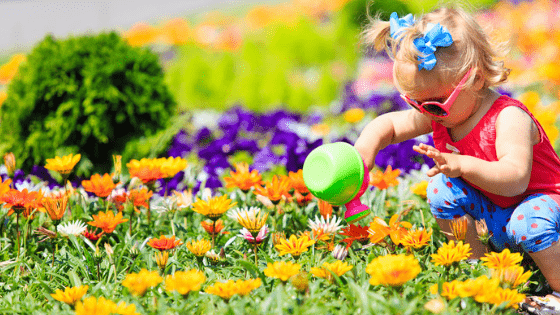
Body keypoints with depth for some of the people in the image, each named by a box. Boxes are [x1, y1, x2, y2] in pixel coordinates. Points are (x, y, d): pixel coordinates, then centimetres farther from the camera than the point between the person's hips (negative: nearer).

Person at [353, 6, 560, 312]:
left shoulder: (509, 118, -29)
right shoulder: (438, 115, -7)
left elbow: (515, 178, -42)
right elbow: (388, 124, 4)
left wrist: (464, 166, -55)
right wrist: (365, 148, -18)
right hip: (493, 216, 7)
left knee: (527, 223, -38)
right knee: (443, 188, -13)